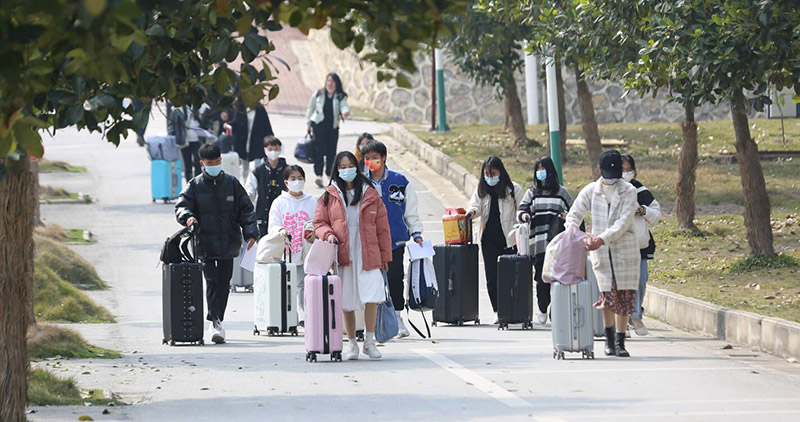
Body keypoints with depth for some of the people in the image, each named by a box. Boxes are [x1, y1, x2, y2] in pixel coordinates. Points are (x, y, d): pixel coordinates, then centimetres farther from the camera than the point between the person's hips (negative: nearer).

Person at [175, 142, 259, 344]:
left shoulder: (231, 183, 6)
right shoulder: (195, 186, 2)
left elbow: (246, 209, 9)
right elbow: (181, 206, -2)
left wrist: (250, 232, 0)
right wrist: (188, 216, -24)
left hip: (228, 242, 2)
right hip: (205, 243, -2)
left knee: (224, 283, 6)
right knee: (211, 281, -12)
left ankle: (217, 320, 17)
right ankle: (216, 322, -14)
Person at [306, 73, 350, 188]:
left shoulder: (340, 97, 6)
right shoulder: (318, 95, 6)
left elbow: (344, 106, -12)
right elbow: (310, 109, 13)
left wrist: (345, 112, -36)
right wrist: (308, 124, 10)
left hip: (333, 127, 2)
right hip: (318, 125, -2)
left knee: (331, 152, 3)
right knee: (319, 150, -13)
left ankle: (330, 175, 17)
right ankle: (319, 175, -19)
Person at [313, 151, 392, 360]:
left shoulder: (370, 194, 8)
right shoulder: (329, 196, 8)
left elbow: (382, 227, 10)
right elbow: (319, 223, 12)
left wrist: (385, 255, 8)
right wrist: (328, 234, -11)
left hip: (368, 255, -1)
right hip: (343, 256, 1)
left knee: (372, 296, -14)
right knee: (346, 303, 3)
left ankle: (369, 341, -2)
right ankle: (351, 343, 14)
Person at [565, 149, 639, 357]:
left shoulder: (629, 191, 0)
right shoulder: (591, 191, 7)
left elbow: (624, 222, -10)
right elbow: (574, 215, 5)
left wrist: (603, 238, -21)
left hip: (625, 249, -1)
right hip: (600, 250, 1)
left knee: (624, 295, -1)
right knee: (608, 295, -5)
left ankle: (620, 341, 5)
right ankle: (609, 338, 11)